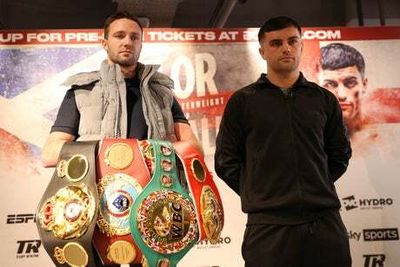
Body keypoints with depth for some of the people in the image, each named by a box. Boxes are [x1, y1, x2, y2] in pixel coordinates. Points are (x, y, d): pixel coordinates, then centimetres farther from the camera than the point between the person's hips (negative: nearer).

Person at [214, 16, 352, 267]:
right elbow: (226, 161, 5)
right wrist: (257, 194, 0)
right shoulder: (242, 101, 5)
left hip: (326, 220, 3)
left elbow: (340, 154, 17)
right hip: (268, 225, -2)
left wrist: (317, 187, 8)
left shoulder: (324, 99, 11)